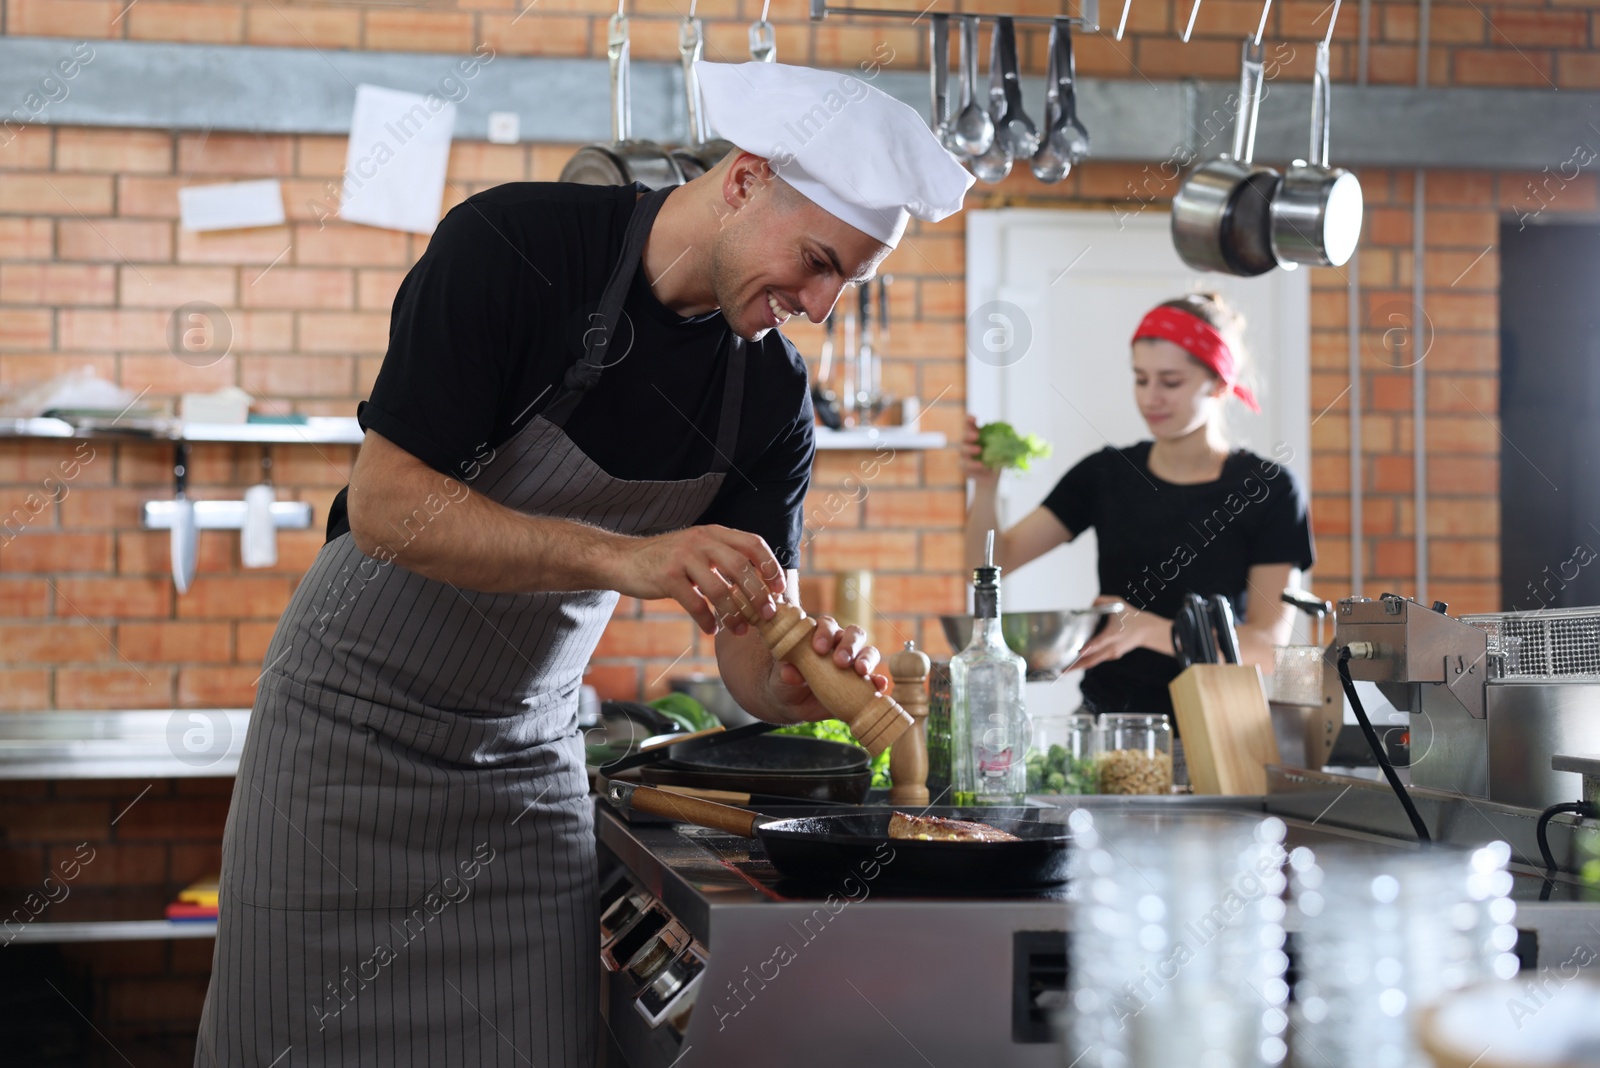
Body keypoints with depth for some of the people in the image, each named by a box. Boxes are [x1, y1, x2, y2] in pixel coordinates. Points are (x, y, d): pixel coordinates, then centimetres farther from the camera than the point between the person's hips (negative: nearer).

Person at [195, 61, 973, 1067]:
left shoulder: (773, 393, -4)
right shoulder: (512, 245, -20)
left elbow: (751, 641, -3)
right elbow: (383, 505, -25)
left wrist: (794, 680, -28)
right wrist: (622, 559, -35)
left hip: (530, 745, 4)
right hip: (357, 719, -4)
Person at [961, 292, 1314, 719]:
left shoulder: (1268, 488, -1)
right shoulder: (1106, 474, 10)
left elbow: (1268, 647, -8)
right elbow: (995, 560, 6)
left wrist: (1147, 629, -21)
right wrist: (985, 487, -13)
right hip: (1107, 714, 3)